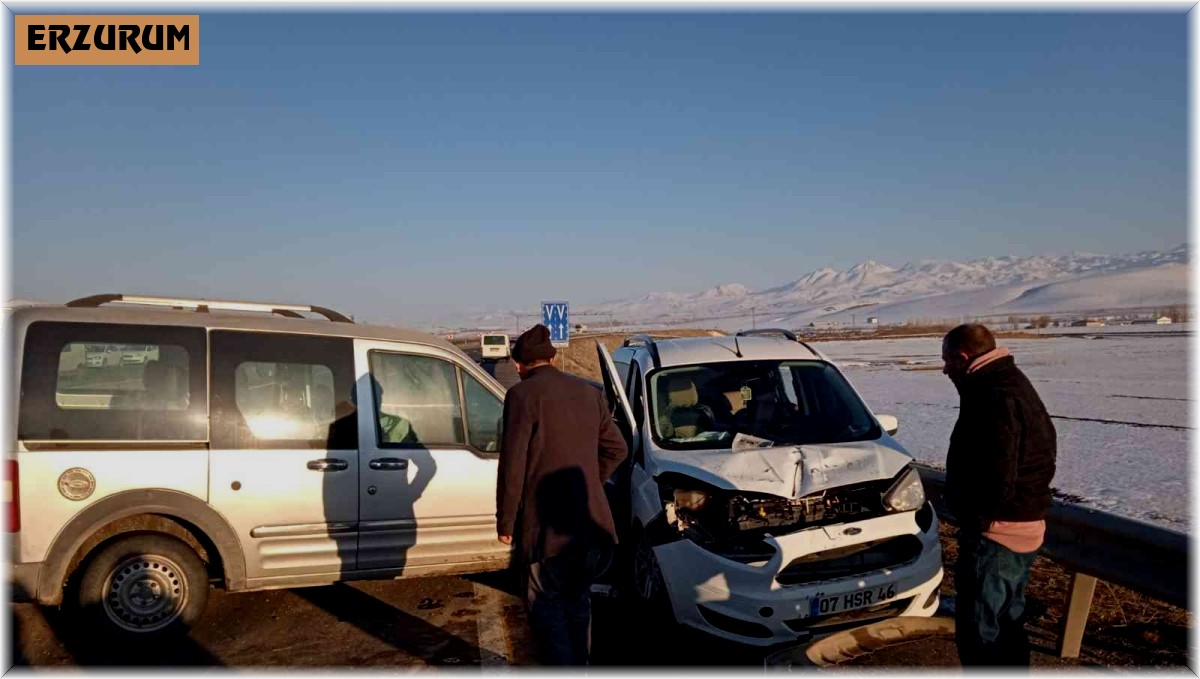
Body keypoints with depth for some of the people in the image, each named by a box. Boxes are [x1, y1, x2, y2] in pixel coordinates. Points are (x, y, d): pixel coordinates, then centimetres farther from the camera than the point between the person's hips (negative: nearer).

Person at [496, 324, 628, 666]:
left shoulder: (522, 395, -10)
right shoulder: (589, 392, 8)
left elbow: (512, 464, -13)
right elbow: (617, 449, 14)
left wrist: (505, 522, -4)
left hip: (547, 525, -6)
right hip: (591, 521, 6)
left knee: (545, 605, 8)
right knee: (578, 600, 22)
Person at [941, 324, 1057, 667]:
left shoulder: (996, 398, -21)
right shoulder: (1013, 385, 13)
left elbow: (997, 476, -28)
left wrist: (975, 517, -13)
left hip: (997, 532, -11)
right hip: (1025, 526, 11)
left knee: (978, 630, -1)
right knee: (1007, 622, 22)